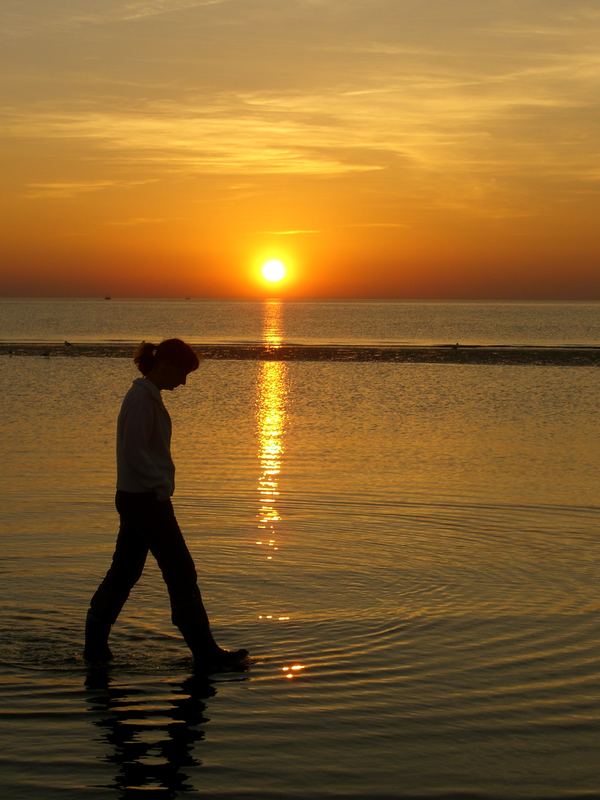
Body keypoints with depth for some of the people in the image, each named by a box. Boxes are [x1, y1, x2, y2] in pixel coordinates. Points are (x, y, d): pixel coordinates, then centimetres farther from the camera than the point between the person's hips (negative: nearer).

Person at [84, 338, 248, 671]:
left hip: (136, 498, 10)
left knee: (124, 572, 13)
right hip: (146, 499, -10)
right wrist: (162, 487, -18)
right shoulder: (143, 398, -17)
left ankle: (95, 645, 17)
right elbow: (135, 453, -22)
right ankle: (206, 653, 2)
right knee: (181, 573, -4)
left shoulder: (146, 396, 14)